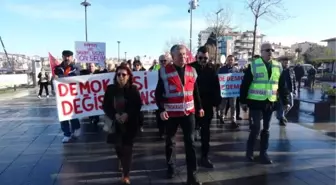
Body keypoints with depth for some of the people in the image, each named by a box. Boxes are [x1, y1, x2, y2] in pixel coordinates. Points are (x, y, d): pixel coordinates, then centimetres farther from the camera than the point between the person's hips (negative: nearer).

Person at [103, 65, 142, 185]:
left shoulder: (133, 89, -5)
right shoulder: (110, 89, -2)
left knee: (127, 148, -2)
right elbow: (105, 106, -1)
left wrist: (127, 114, -21)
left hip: (130, 123, -2)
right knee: (118, 146, 13)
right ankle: (122, 162, 47)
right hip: (115, 123, 2)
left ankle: (126, 175, 9)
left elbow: (138, 105, -6)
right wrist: (115, 115, -17)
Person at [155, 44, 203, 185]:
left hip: (189, 112, 2)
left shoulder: (191, 70, 5)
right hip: (171, 113, -2)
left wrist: (199, 107, 14)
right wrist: (161, 109, -16)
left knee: (190, 143, 3)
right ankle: (171, 167, 37)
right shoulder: (165, 71, -7)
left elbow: (195, 91, 13)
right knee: (170, 141, 15)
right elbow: (158, 93, -6)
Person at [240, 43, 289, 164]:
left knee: (266, 129, 10)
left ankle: (263, 153, 22)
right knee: (256, 127, -5)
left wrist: (285, 102, 10)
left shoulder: (278, 66, 7)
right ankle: (249, 151, 16)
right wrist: (243, 101, -7)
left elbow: (282, 86, 12)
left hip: (270, 103, 4)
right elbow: (245, 84, -6)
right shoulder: (253, 65, -6)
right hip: (255, 102, -4)